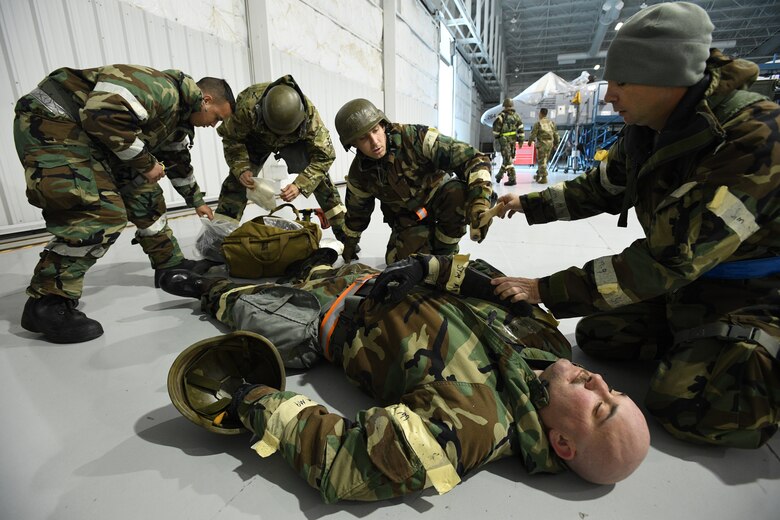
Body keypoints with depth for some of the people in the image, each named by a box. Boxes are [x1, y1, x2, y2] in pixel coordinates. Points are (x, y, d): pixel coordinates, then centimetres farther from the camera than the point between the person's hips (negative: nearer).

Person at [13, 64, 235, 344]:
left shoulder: (180, 115, 14)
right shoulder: (163, 90, -19)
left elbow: (178, 160, 28)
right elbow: (103, 114, -31)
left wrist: (196, 201, 36)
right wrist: (146, 163, -19)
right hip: (52, 123, -11)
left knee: (144, 195, 12)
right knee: (101, 212, -25)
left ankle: (170, 264, 23)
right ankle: (47, 304, -16)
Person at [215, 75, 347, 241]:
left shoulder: (310, 114, -39)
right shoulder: (248, 106, -40)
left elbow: (324, 156, -32)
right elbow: (231, 138, -22)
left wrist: (300, 185, -42)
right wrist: (241, 169, -37)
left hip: (295, 141, 0)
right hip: (255, 139, 0)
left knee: (319, 176, -15)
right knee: (237, 180, -16)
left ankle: (342, 229, -5)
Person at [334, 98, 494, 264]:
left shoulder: (415, 137, -28)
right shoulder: (359, 173, -15)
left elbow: (472, 159, -33)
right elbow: (357, 210, 7)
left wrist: (480, 203, -48)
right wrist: (350, 243, 19)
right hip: (407, 218, 3)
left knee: (458, 193, -36)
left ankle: (444, 252, -11)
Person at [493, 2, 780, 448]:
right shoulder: (647, 132, -6)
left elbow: (667, 261, -34)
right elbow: (600, 187, 12)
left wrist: (545, 290, -33)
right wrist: (530, 204, 3)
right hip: (687, 282, 7)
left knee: (685, 406, -21)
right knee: (596, 333, 4)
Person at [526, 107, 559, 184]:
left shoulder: (538, 123, -10)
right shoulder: (551, 123, 8)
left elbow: (533, 134, -6)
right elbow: (556, 134, 11)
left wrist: (530, 141, 12)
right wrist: (556, 144, 22)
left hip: (542, 144, -6)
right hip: (550, 144, 6)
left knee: (542, 161, -2)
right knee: (542, 160, 17)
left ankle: (544, 178, -4)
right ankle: (538, 175, 28)